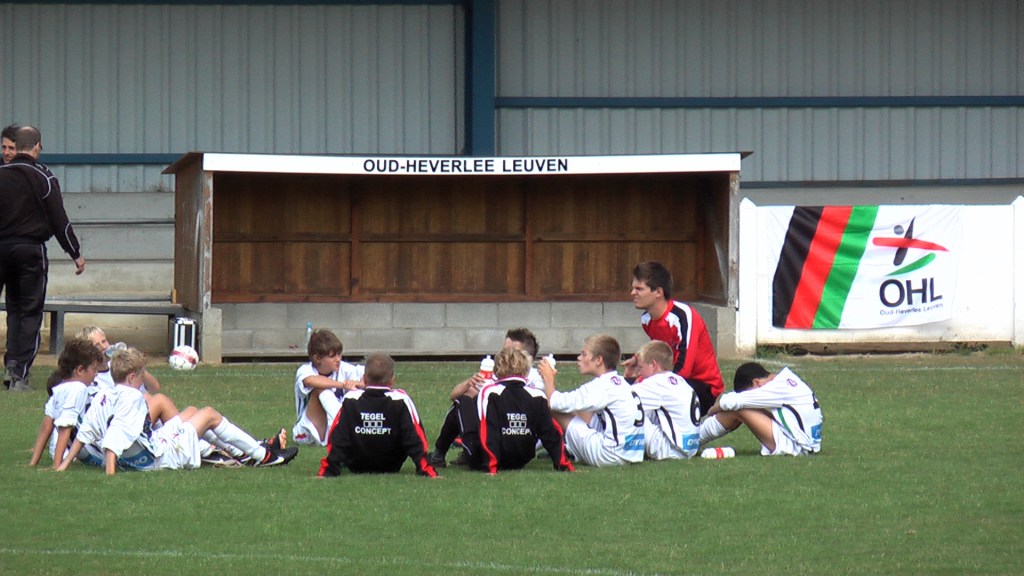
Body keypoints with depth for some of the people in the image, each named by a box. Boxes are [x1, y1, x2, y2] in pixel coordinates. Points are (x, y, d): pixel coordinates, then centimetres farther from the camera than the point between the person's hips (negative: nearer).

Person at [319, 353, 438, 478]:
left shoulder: (351, 400, -16)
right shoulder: (400, 401, -19)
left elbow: (337, 439, -15)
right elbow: (414, 438, -17)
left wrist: (328, 471, -14)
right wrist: (426, 471, -16)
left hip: (356, 467, 1)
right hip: (391, 467, -1)